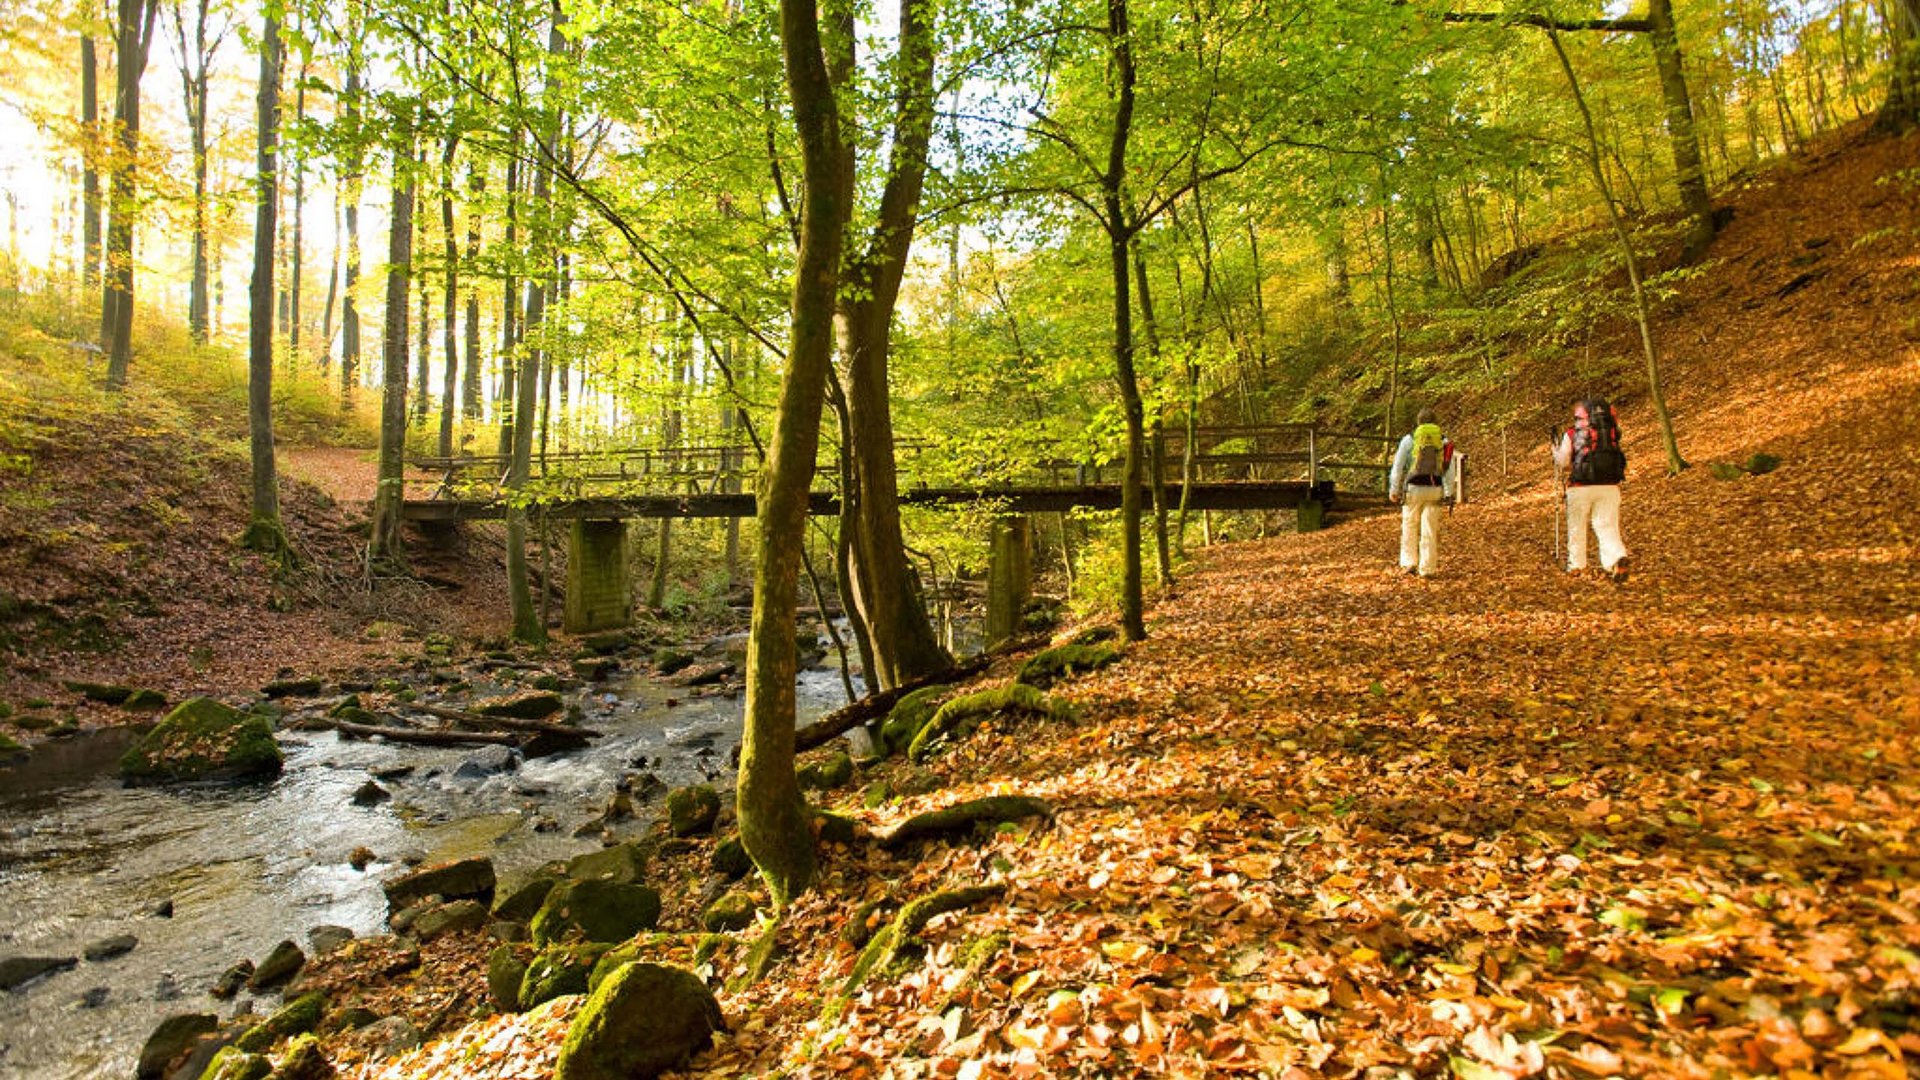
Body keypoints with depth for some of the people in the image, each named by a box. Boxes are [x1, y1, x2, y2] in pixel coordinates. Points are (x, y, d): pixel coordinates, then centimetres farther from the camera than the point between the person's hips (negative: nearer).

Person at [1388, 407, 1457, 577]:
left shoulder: (1409, 439, 1)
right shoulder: (1444, 441, 8)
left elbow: (1398, 466, 1)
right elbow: (1450, 469, 5)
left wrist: (1393, 489, 7)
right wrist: (1448, 493, 6)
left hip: (1414, 487, -2)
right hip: (1435, 489, 2)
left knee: (1409, 527, 12)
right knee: (1430, 530, 5)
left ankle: (1409, 563, 10)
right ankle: (1427, 568, 8)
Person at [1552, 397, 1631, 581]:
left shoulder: (1571, 434, 0)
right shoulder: (1611, 432, 9)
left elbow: (1564, 464, -2)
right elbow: (1617, 459, 12)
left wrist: (1556, 452, 18)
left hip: (1581, 487, -2)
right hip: (1609, 486, 2)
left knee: (1577, 526, 14)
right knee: (1607, 526, 3)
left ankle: (1576, 564, 21)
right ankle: (1618, 557, -20)